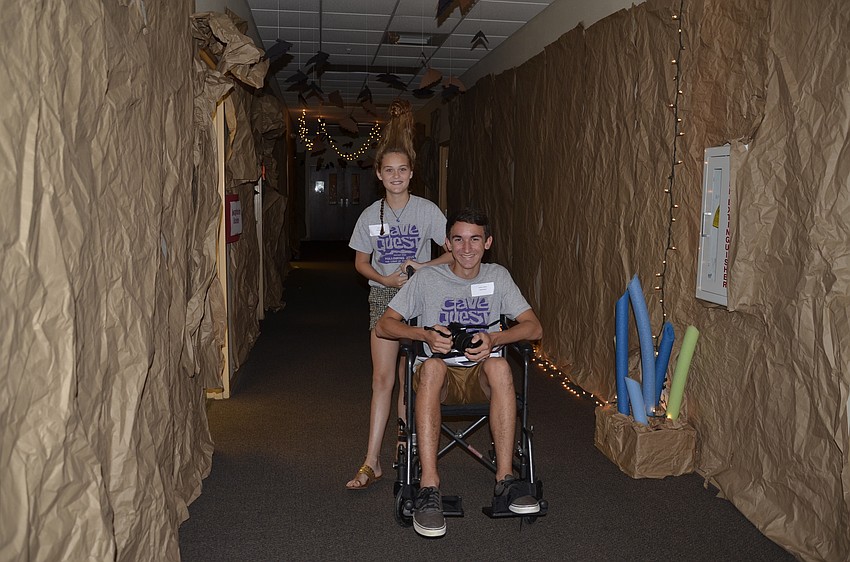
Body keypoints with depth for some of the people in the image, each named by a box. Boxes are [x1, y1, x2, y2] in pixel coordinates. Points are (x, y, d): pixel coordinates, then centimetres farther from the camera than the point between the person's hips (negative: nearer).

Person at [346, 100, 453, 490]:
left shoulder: (426, 210, -3)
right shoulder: (370, 216, 3)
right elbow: (361, 261, 9)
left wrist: (424, 267, -17)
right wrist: (385, 278, -10)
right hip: (383, 297, 1)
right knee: (383, 378, -3)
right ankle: (372, 462, -2)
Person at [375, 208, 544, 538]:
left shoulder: (498, 276, 8)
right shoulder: (427, 279, 3)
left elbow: (534, 327, 2)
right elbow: (383, 325, 1)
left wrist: (494, 339, -18)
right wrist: (425, 335, -18)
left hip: (481, 377, 1)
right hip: (440, 378, -1)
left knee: (499, 365, -34)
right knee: (432, 365, -36)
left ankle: (505, 478, -32)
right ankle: (429, 486, -40)